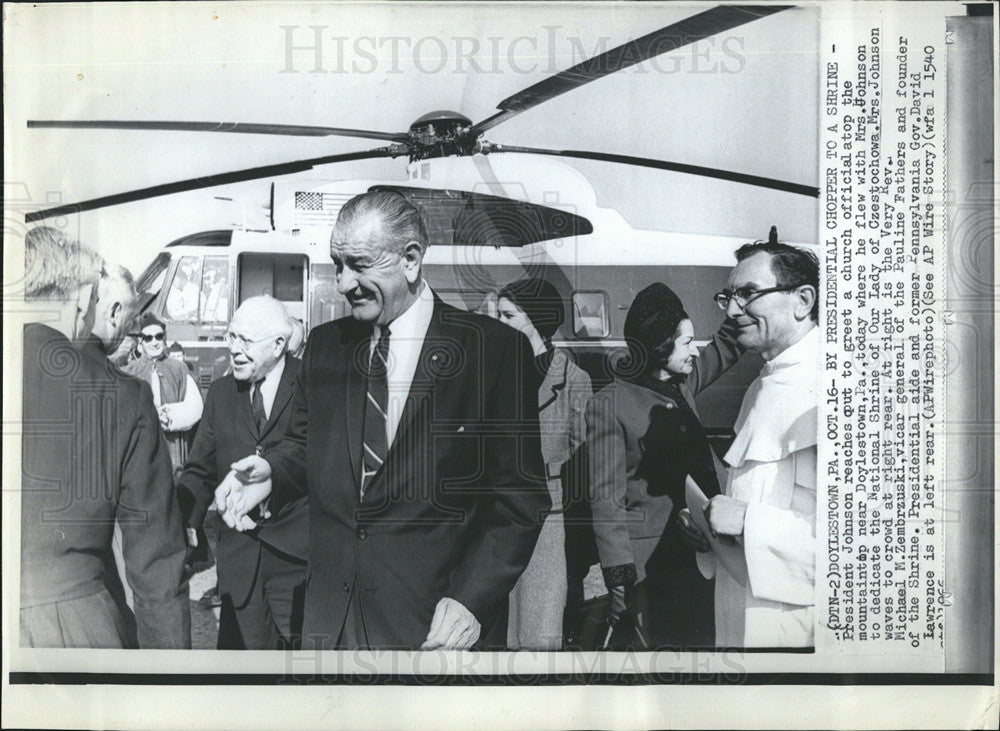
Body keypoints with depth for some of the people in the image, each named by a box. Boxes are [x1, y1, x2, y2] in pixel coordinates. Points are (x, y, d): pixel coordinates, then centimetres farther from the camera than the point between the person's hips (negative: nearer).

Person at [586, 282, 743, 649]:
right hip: (649, 560, -6)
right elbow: (607, 499, -13)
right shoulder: (611, 403, -10)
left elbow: (727, 346, 26)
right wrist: (622, 581, -18)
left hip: (698, 552, 7)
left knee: (700, 640, 8)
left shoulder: (683, 382, 9)